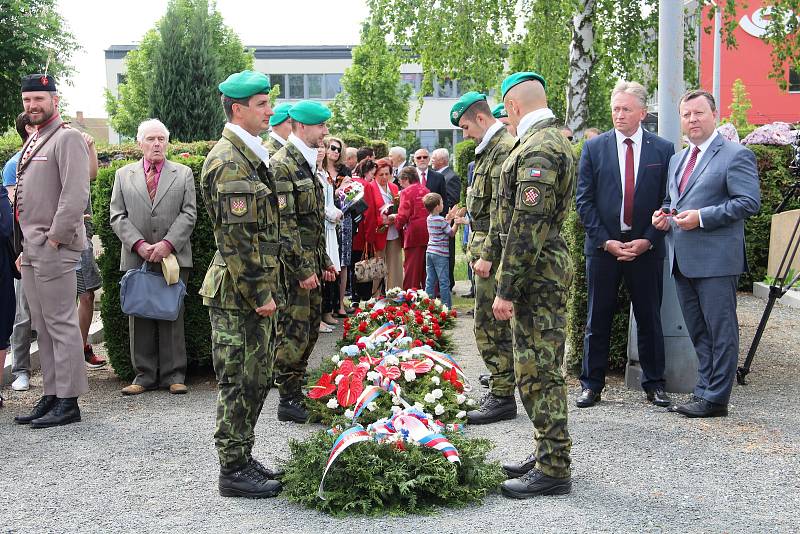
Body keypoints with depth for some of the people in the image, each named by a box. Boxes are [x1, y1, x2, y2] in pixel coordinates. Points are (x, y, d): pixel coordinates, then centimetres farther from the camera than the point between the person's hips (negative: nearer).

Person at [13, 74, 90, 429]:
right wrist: (26, 248, 17)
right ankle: (51, 395, 20)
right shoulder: (33, 142, 19)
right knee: (43, 328, 12)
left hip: (54, 250, -9)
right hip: (31, 251, 9)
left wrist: (53, 238, -16)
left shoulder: (67, 138, -9)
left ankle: (68, 402, 2)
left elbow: (76, 195, -18)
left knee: (61, 325, -4)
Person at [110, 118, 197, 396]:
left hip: (173, 257, -1)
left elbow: (189, 213, 1)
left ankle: (173, 375, 6)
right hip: (136, 258, 1)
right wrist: (139, 245, -9)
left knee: (172, 316, 0)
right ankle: (144, 375, 10)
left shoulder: (183, 174, 10)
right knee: (139, 317, 3)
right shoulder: (123, 175, 12)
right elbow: (117, 216, 6)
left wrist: (168, 244, -12)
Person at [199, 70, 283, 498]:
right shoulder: (229, 161, -16)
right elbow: (236, 236, -21)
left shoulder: (248, 155, 17)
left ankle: (242, 460, 27)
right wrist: (259, 294, -18)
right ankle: (234, 471, 10)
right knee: (240, 382, -1)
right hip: (239, 293, -10)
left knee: (257, 378, 16)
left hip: (254, 291, 10)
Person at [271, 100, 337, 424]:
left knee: (310, 329, 14)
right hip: (293, 266, -9)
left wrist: (324, 261, 21)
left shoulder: (307, 164, 16)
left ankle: (297, 391, 24)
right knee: (294, 332, -3)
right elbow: (284, 223, -20)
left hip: (310, 265, 9)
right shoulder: (282, 165, -14)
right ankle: (288, 400, 7)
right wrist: (302, 269, -20)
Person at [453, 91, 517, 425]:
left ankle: (502, 398, 1)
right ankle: (500, 389, 24)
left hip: (494, 249, -10)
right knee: (490, 322, 15)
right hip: (484, 245, 10)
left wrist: (487, 255, -21)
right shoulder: (490, 148, 17)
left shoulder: (505, 149, -15)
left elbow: (501, 210, -21)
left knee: (490, 324, -6)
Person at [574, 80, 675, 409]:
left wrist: (648, 240, -8)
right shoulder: (594, 148, 2)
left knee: (650, 319, 8)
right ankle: (592, 384, 15)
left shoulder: (663, 149, 3)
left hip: (646, 247, 0)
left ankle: (654, 384, 20)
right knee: (598, 319, 6)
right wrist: (606, 241, -9)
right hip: (603, 246, 0)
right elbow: (584, 200, 0)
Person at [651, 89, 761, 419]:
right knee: (698, 333, 14)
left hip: (716, 260, -8)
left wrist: (702, 216, -19)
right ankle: (704, 391, 23)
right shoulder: (677, 160, 19)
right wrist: (662, 217, 7)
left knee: (720, 331, -2)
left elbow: (750, 202, -14)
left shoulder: (736, 155, -5)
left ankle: (716, 398, 4)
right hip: (682, 261, 8)